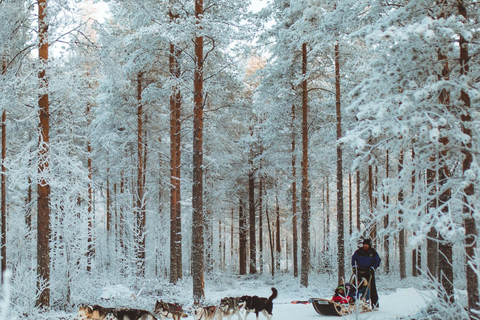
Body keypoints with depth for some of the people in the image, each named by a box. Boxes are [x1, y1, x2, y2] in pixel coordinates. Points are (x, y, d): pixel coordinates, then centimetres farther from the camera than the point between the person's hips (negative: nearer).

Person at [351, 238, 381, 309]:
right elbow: (353, 259, 17)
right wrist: (354, 267, 4)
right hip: (360, 272, 2)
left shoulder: (373, 252, 4)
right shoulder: (358, 251, 8)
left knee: (372, 287, -5)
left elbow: (377, 261, 9)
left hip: (369, 272, -2)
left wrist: (372, 268, -5)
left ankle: (374, 303, 0)